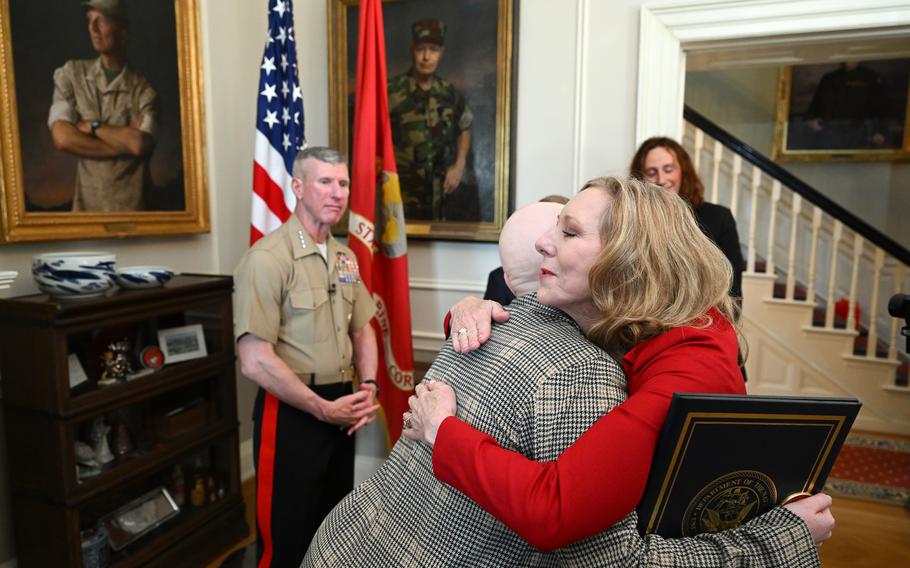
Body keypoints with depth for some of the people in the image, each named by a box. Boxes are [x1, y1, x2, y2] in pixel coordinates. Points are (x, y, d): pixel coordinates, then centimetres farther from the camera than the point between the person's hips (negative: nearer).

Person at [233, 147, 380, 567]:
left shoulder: (345, 258, 7)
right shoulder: (267, 258, -18)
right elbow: (256, 362, -22)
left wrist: (369, 386, -1)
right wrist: (324, 409, -17)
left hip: (339, 408, 7)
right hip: (291, 413, -7)